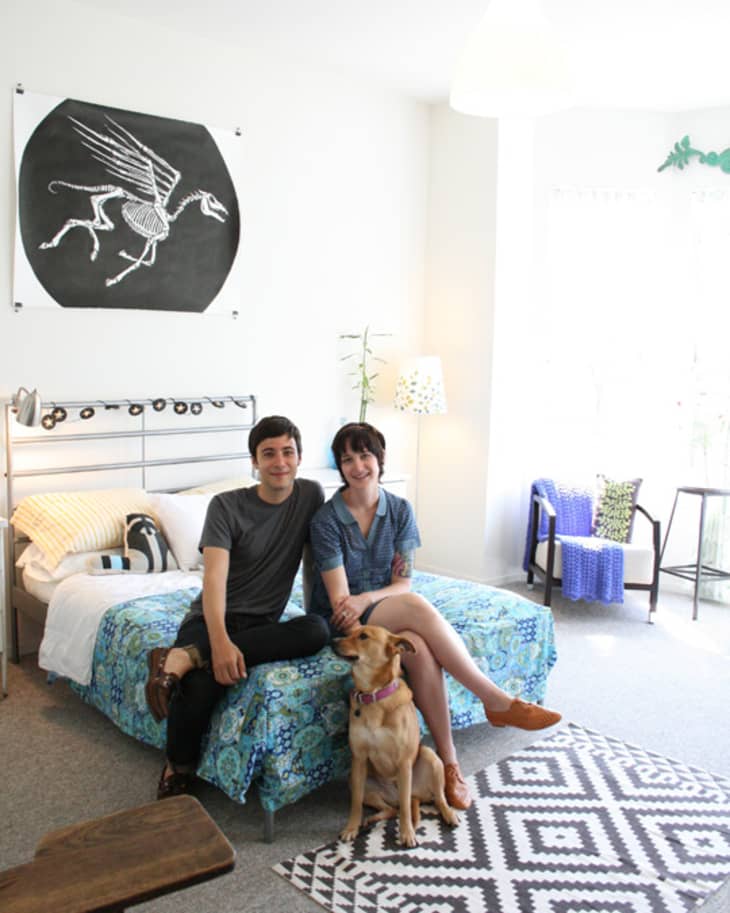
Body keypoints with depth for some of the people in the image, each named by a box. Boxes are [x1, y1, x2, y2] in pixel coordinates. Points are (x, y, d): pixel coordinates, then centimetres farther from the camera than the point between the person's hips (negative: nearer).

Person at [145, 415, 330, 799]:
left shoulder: (311, 495, 3)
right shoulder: (226, 506, -8)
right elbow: (214, 577, -20)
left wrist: (317, 608, 2)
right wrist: (220, 641, -36)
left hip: (261, 623, 4)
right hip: (212, 618, -3)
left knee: (317, 631, -32)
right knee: (200, 683, -37)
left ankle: (184, 657, -30)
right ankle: (177, 774, -8)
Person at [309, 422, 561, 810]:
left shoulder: (400, 510, -1)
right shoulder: (327, 519, -12)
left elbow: (402, 583, -4)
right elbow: (339, 597, -17)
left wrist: (366, 599, -24)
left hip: (386, 613, 3)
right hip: (340, 622, -3)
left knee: (419, 648, -33)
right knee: (416, 606, -33)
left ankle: (448, 762, -22)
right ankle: (498, 701, -27)